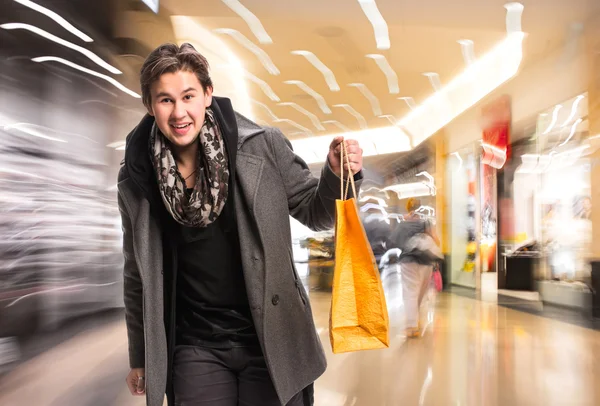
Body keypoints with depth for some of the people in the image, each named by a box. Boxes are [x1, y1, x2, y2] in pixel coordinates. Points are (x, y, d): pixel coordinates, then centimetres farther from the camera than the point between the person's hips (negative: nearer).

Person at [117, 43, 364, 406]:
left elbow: (315, 213, 1)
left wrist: (338, 175, -20)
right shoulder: (135, 182, -3)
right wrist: (140, 358, 15)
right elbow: (139, 276, 8)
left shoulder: (263, 147, -10)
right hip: (196, 349, 2)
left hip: (272, 341, -1)